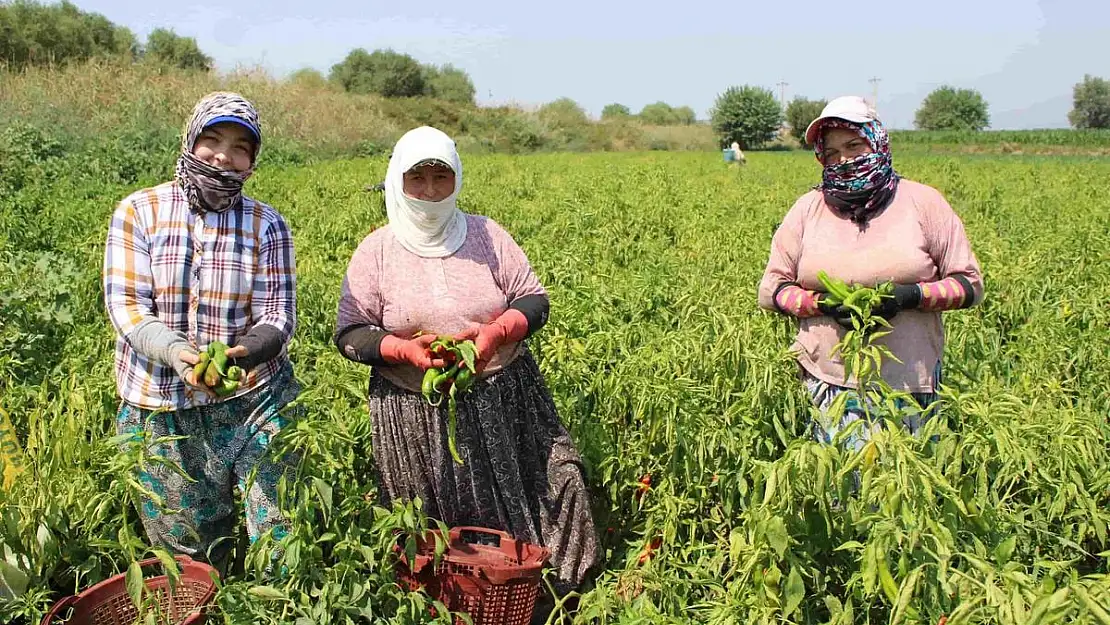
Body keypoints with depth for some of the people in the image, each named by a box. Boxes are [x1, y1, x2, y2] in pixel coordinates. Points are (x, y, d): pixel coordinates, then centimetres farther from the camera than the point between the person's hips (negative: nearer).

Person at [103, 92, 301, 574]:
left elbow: (278, 315, -5)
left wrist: (249, 350, -27)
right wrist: (173, 350, -27)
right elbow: (124, 303, -7)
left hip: (253, 398, 0)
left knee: (279, 533, -1)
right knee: (185, 548, 13)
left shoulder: (267, 224, 1)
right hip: (158, 405, 0)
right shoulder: (138, 211, 0)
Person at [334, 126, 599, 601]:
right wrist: (405, 349, -19)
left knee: (518, 512, 3)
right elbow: (350, 335, 0)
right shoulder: (375, 251, -1)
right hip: (416, 415, -1)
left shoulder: (488, 236, 2)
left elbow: (534, 301, 4)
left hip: (504, 404, 1)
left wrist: (498, 331, -17)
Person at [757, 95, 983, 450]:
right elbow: (770, 290, 7)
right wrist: (823, 303, -12)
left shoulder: (924, 202, 2)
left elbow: (971, 285, 3)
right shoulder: (807, 209, 5)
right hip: (830, 384, 1)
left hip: (909, 382, 0)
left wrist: (911, 294, -15)